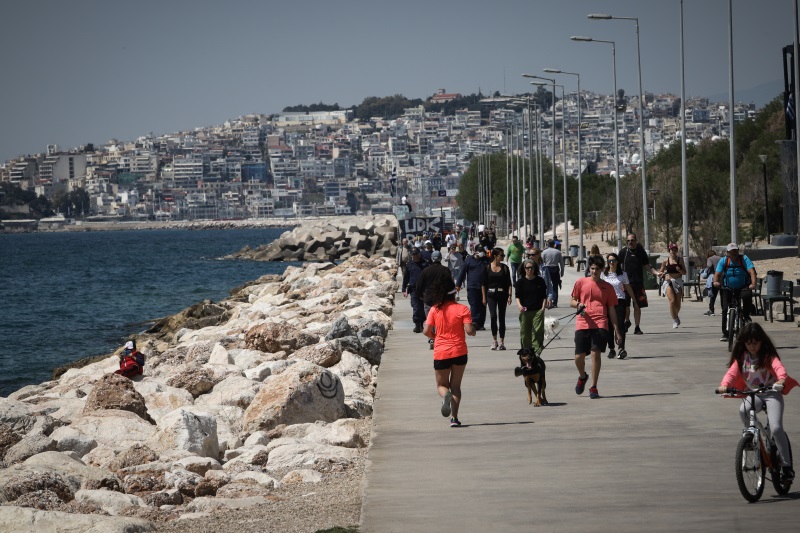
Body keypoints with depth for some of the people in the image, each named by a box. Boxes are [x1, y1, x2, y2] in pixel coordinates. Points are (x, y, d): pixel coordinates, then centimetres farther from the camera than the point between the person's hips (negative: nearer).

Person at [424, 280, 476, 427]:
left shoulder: (435, 310, -2)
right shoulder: (462, 309, -7)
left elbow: (427, 331, -7)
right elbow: (469, 330, -15)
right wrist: (474, 329, 8)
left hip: (441, 354, 0)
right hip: (459, 353, 0)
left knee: (442, 385, 15)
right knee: (456, 386, 13)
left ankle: (446, 396, -21)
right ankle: (454, 417, 1)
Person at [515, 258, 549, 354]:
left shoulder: (540, 281, 6)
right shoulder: (521, 282, 5)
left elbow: (544, 296, 9)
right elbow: (517, 296, 0)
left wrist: (543, 307, -3)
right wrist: (519, 305, -18)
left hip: (538, 310, -1)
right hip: (525, 311, 1)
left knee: (538, 332, -10)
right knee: (525, 333, 5)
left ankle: (537, 353, -13)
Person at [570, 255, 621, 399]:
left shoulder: (607, 287, 13)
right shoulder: (581, 282, 11)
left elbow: (611, 310, 14)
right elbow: (572, 301, 15)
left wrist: (616, 330, 10)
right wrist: (578, 304, -9)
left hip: (600, 324, -1)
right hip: (582, 324, 1)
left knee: (595, 353, -13)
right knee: (579, 356, -1)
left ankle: (593, 388, -6)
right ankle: (582, 377, 32)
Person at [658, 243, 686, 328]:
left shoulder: (680, 259, 4)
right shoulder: (665, 261, 2)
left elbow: (684, 272, 7)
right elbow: (661, 272, 12)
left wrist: (679, 270, -14)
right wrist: (661, 274, -12)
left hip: (678, 282, 2)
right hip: (668, 282, -1)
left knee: (678, 304, 3)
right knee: (672, 301, -19)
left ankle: (676, 316, 35)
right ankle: (674, 320, -11)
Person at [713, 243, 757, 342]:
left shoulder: (744, 259, -9)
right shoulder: (723, 261, -4)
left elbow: (751, 271, -22)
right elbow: (717, 273, -15)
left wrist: (753, 284, -40)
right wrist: (716, 282, -39)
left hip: (742, 288, -2)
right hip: (728, 289, 2)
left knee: (747, 297, -35)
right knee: (725, 309, -8)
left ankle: (746, 315, -10)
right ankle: (725, 333, 2)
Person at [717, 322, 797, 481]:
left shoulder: (768, 356, -8)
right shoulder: (741, 357, 2)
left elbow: (778, 367, -27)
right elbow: (732, 371, -12)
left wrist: (782, 379, -50)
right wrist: (724, 385, -34)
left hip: (772, 394, -3)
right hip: (752, 394, 3)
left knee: (776, 428, -20)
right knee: (743, 410, -32)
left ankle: (786, 465, -7)